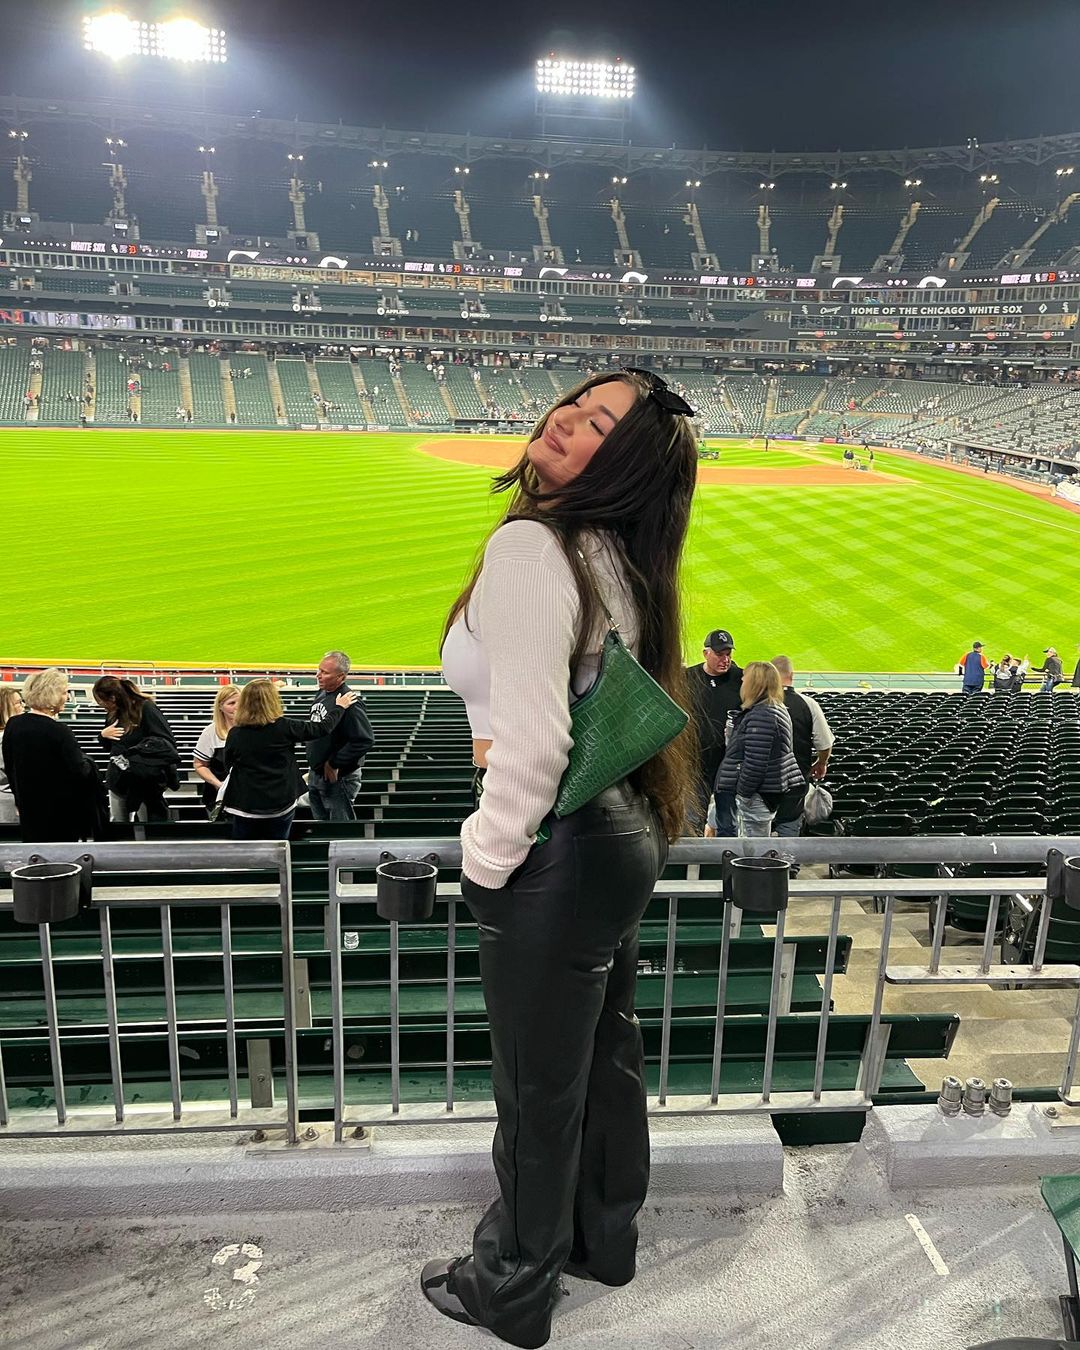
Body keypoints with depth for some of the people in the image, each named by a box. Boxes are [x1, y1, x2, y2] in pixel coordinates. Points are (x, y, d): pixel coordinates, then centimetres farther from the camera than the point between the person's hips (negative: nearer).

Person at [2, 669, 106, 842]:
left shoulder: (13, 725, -3)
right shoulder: (59, 732, -22)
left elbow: (9, 769, 8)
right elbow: (80, 771, -22)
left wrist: (19, 799, 20)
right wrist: (87, 763, 1)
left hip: (28, 807, 5)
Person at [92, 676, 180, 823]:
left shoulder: (145, 708, -13)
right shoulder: (113, 714, 8)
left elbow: (168, 742, -16)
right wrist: (103, 734, -1)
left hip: (146, 782, -7)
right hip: (119, 781, 7)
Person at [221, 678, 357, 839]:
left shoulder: (235, 734, -8)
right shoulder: (285, 727, -11)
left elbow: (228, 767, 5)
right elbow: (322, 728, -1)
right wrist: (339, 707, 15)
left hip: (245, 806, 0)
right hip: (281, 806, 0)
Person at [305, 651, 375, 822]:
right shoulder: (322, 694, 4)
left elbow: (365, 740, -30)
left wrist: (334, 764, -22)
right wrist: (313, 769, 14)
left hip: (338, 778, -9)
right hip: (315, 774, 9)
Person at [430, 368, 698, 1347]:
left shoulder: (530, 547, -23)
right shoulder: (614, 553, 4)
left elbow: (530, 744, -27)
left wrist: (487, 863, -14)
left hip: (558, 857, -9)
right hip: (621, 835, 9)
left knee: (538, 1090, 13)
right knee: (604, 1056, 25)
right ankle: (604, 1239, 48)